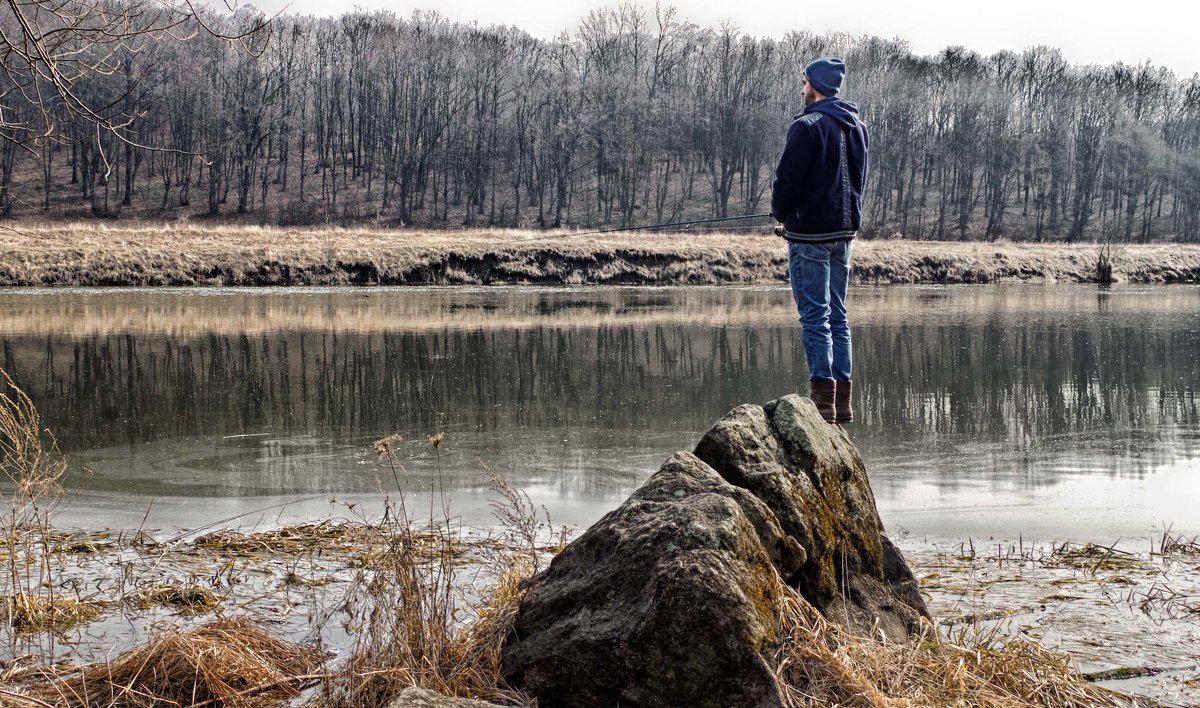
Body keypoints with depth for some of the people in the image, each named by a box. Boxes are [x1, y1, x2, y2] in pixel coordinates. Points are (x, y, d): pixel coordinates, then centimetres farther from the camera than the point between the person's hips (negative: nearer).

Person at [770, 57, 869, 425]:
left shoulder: (808, 125, -13)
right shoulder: (857, 127, 13)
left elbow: (787, 178, -13)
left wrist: (783, 215, 5)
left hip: (810, 232, -8)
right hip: (844, 230, 8)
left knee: (815, 316, -6)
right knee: (837, 315, 12)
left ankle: (823, 399, -7)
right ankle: (841, 402, 13)